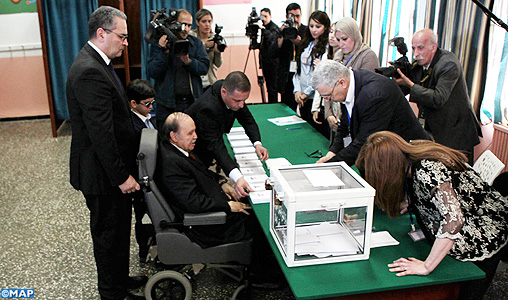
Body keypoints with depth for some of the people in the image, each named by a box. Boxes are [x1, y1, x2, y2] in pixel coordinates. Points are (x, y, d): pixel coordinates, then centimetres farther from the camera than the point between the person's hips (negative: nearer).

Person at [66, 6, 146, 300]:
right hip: (102, 174, -10)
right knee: (108, 232, 8)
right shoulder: (90, 72, -25)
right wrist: (121, 176, -22)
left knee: (120, 227, 23)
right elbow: (100, 132, -27)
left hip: (113, 168, 10)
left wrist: (124, 169, 18)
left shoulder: (97, 63, 9)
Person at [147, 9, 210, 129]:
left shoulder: (196, 43, 9)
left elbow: (204, 67, 0)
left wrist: (188, 61, -19)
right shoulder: (159, 44, 2)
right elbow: (152, 73, -6)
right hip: (167, 104, -2)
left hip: (192, 101, 2)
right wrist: (164, 52, -18)